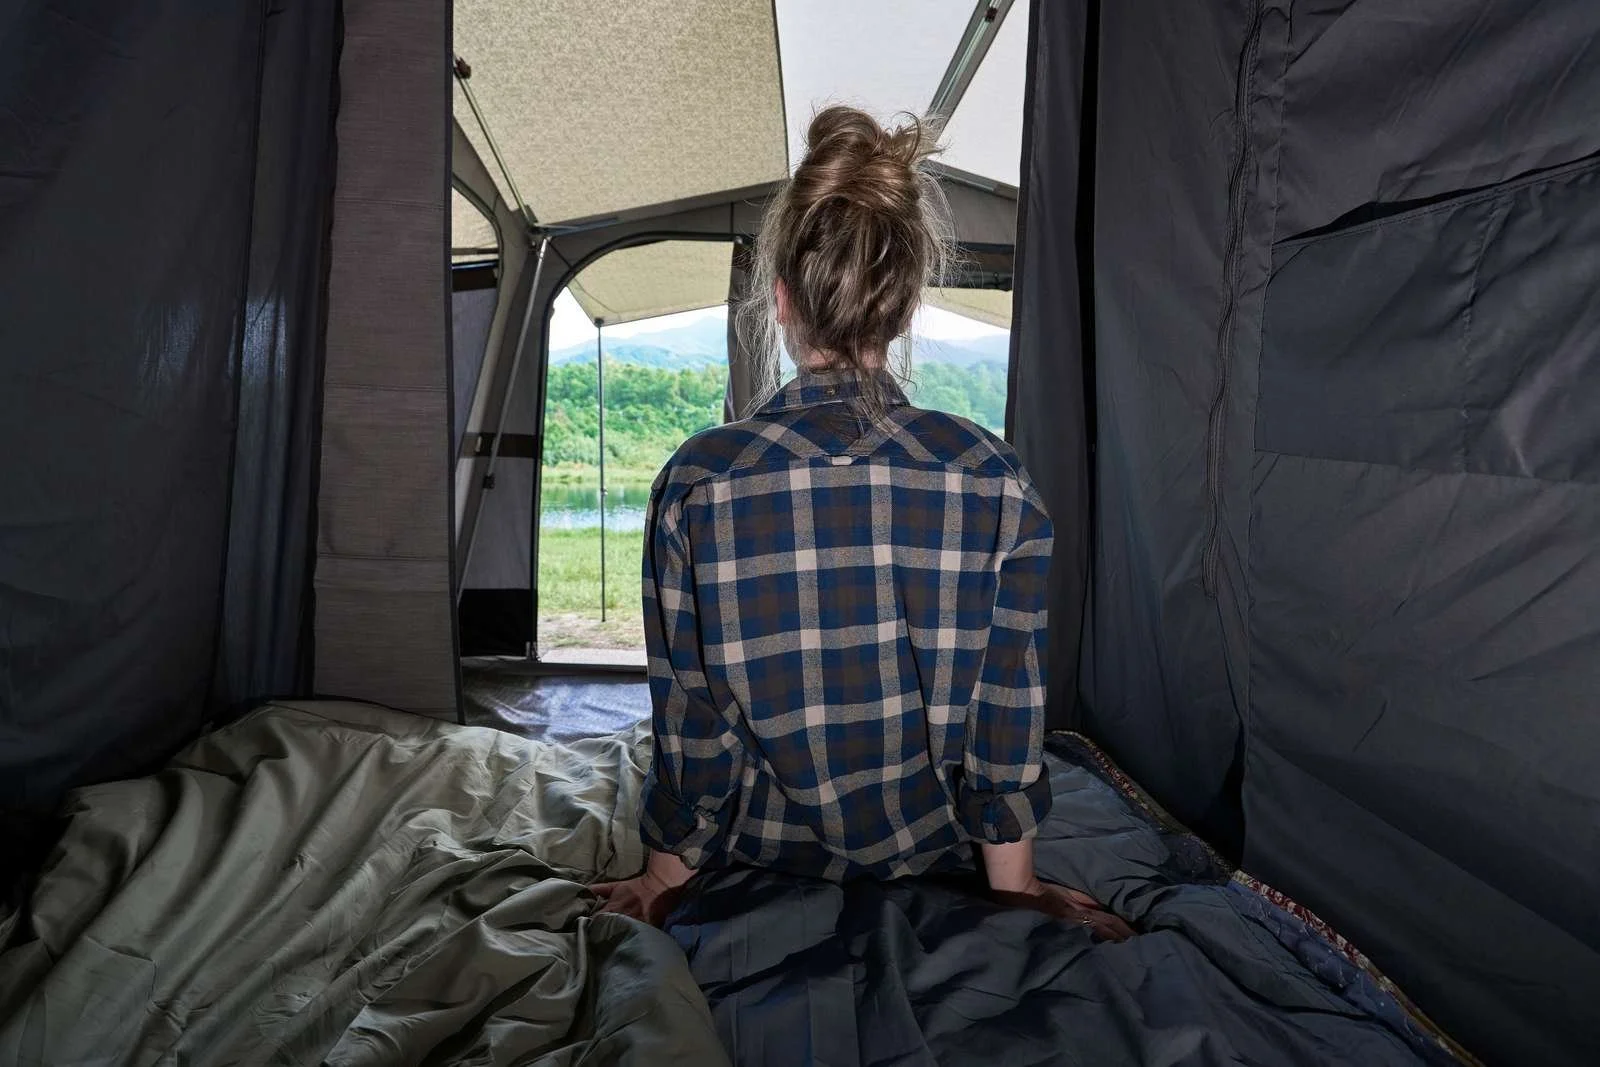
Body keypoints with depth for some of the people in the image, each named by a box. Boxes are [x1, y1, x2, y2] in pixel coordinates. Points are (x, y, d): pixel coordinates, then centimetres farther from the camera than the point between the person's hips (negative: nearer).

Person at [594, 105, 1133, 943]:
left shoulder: (699, 482, -21)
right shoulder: (995, 481, -19)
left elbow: (687, 712, -12)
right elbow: (1007, 705, -10)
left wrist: (668, 872, 4)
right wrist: (1013, 878, 4)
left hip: (758, 854, 0)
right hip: (929, 855, 1)